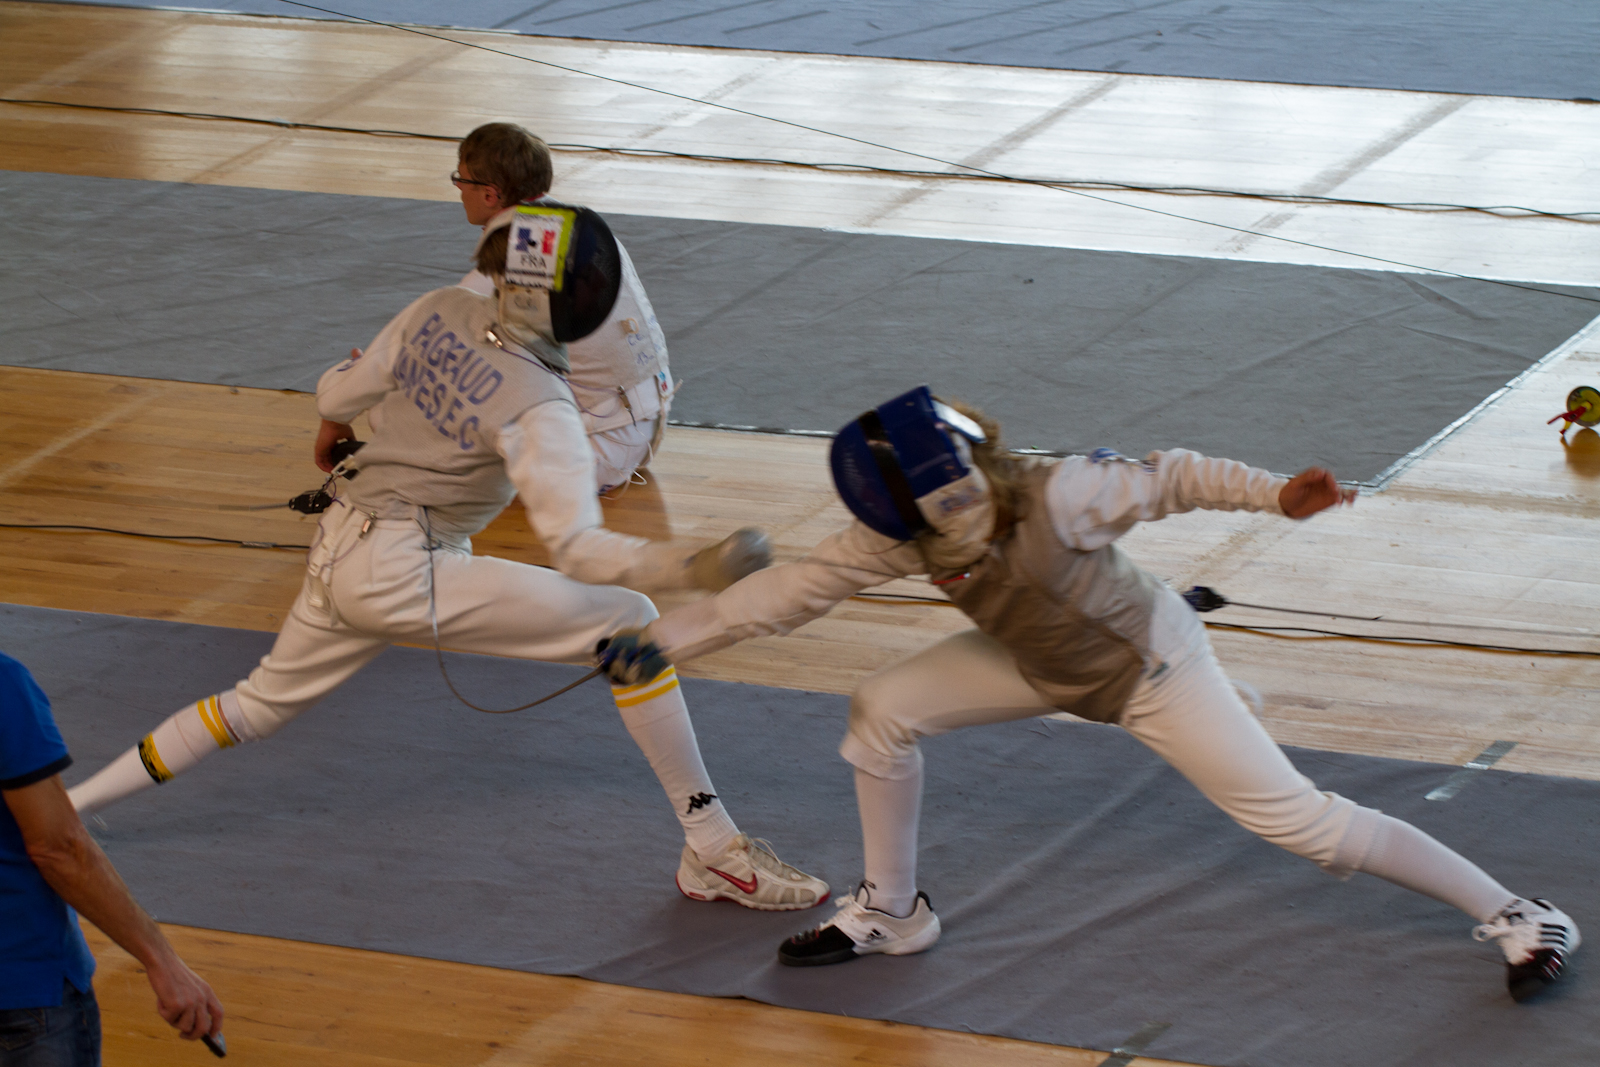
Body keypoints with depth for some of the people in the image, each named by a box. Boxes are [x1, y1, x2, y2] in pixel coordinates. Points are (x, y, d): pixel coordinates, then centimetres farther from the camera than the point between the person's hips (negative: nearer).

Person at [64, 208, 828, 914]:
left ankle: (68, 804, 33)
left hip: (343, 549, 8)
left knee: (261, 705, 29)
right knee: (629, 626, -10)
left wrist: (335, 422, 32)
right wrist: (694, 570, -40)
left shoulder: (441, 313, -3)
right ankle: (713, 852, -10)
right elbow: (578, 550, -30)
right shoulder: (537, 406, -21)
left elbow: (340, 394, 9)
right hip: (404, 575, -8)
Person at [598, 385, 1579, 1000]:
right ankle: (893, 912, 17)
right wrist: (671, 638, -20)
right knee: (883, 713, -5)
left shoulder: (1055, 501, -35)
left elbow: (1168, 479, -23)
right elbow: (795, 588, -16)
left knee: (1303, 824, -10)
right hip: (1045, 667, 6)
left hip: (1150, 668, -6)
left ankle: (1514, 913, 1)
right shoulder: (901, 538, -21)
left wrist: (1277, 495, -35)